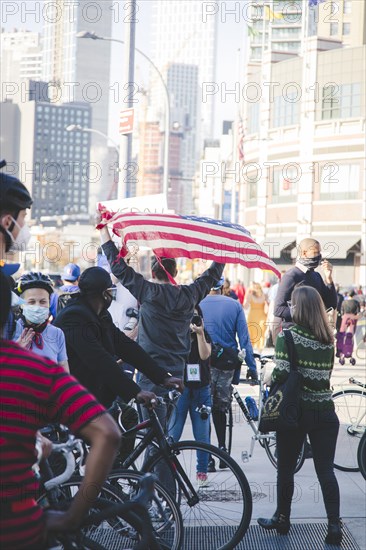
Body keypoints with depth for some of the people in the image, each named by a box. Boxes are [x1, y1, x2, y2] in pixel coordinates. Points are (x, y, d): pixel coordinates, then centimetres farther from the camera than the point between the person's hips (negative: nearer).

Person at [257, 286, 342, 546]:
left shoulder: (288, 335, -10)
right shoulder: (328, 338, 5)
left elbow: (282, 374, -15)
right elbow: (326, 373, 10)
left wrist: (269, 379, 5)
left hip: (296, 410, -3)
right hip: (325, 411, 4)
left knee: (286, 468, 12)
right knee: (326, 470, 5)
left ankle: (282, 518, 23)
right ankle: (334, 525, -2)